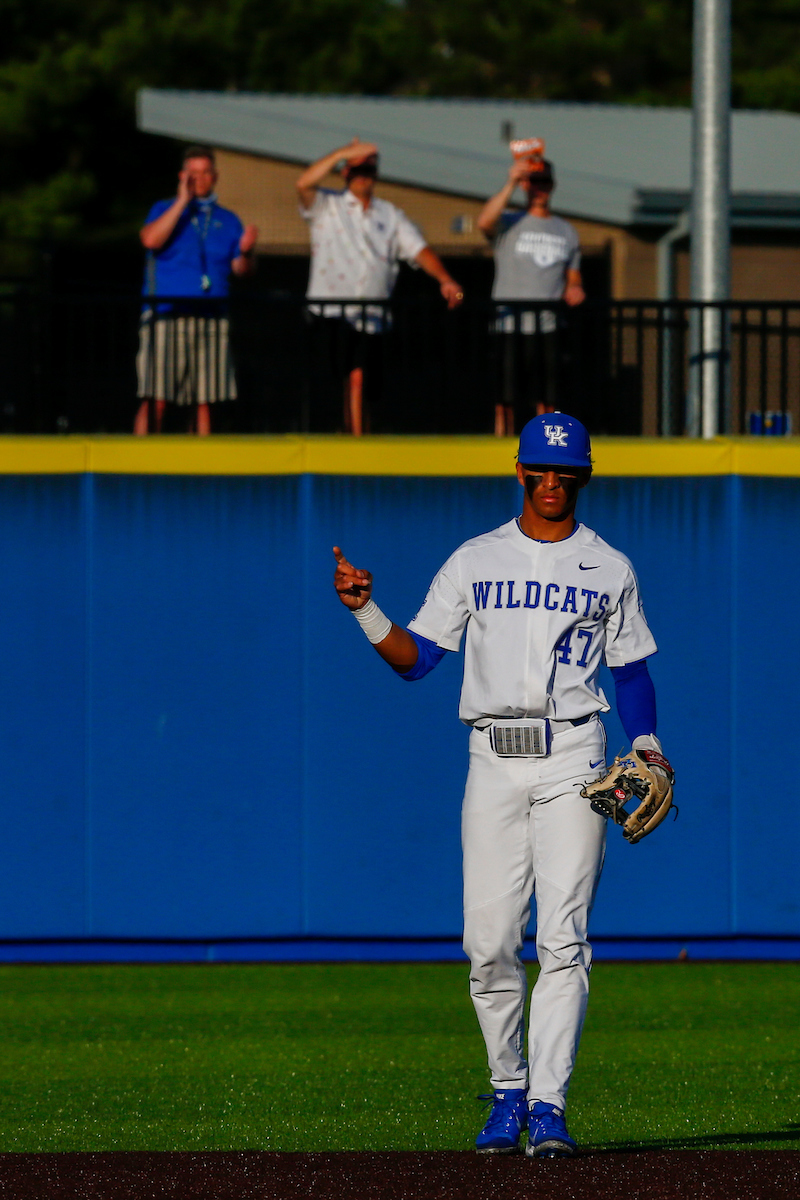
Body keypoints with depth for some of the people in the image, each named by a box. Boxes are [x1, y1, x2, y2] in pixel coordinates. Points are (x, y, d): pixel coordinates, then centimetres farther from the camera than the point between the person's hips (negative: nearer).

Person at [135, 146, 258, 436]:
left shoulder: (227, 220, 16)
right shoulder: (165, 210, 10)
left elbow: (240, 270, 9)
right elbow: (151, 240, -12)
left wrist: (245, 252, -14)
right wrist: (183, 201, -9)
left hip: (211, 321, 3)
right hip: (166, 317, -3)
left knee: (206, 401, 0)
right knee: (155, 400, -11)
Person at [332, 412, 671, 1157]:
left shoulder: (609, 570, 10)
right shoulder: (475, 562, 11)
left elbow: (631, 671, 13)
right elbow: (414, 657, 9)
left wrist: (646, 746, -3)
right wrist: (364, 610, -8)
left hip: (572, 758, -1)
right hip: (494, 759, 1)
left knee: (562, 940, -11)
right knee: (489, 945, -3)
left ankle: (547, 1110, -14)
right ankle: (507, 1093, 15)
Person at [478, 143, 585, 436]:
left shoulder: (566, 231, 19)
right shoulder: (508, 223, 6)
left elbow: (573, 278, 22)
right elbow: (485, 222, -18)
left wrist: (574, 290, -2)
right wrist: (511, 182, -19)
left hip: (549, 327, 3)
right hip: (510, 325, -3)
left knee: (546, 401, 0)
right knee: (505, 400, -6)